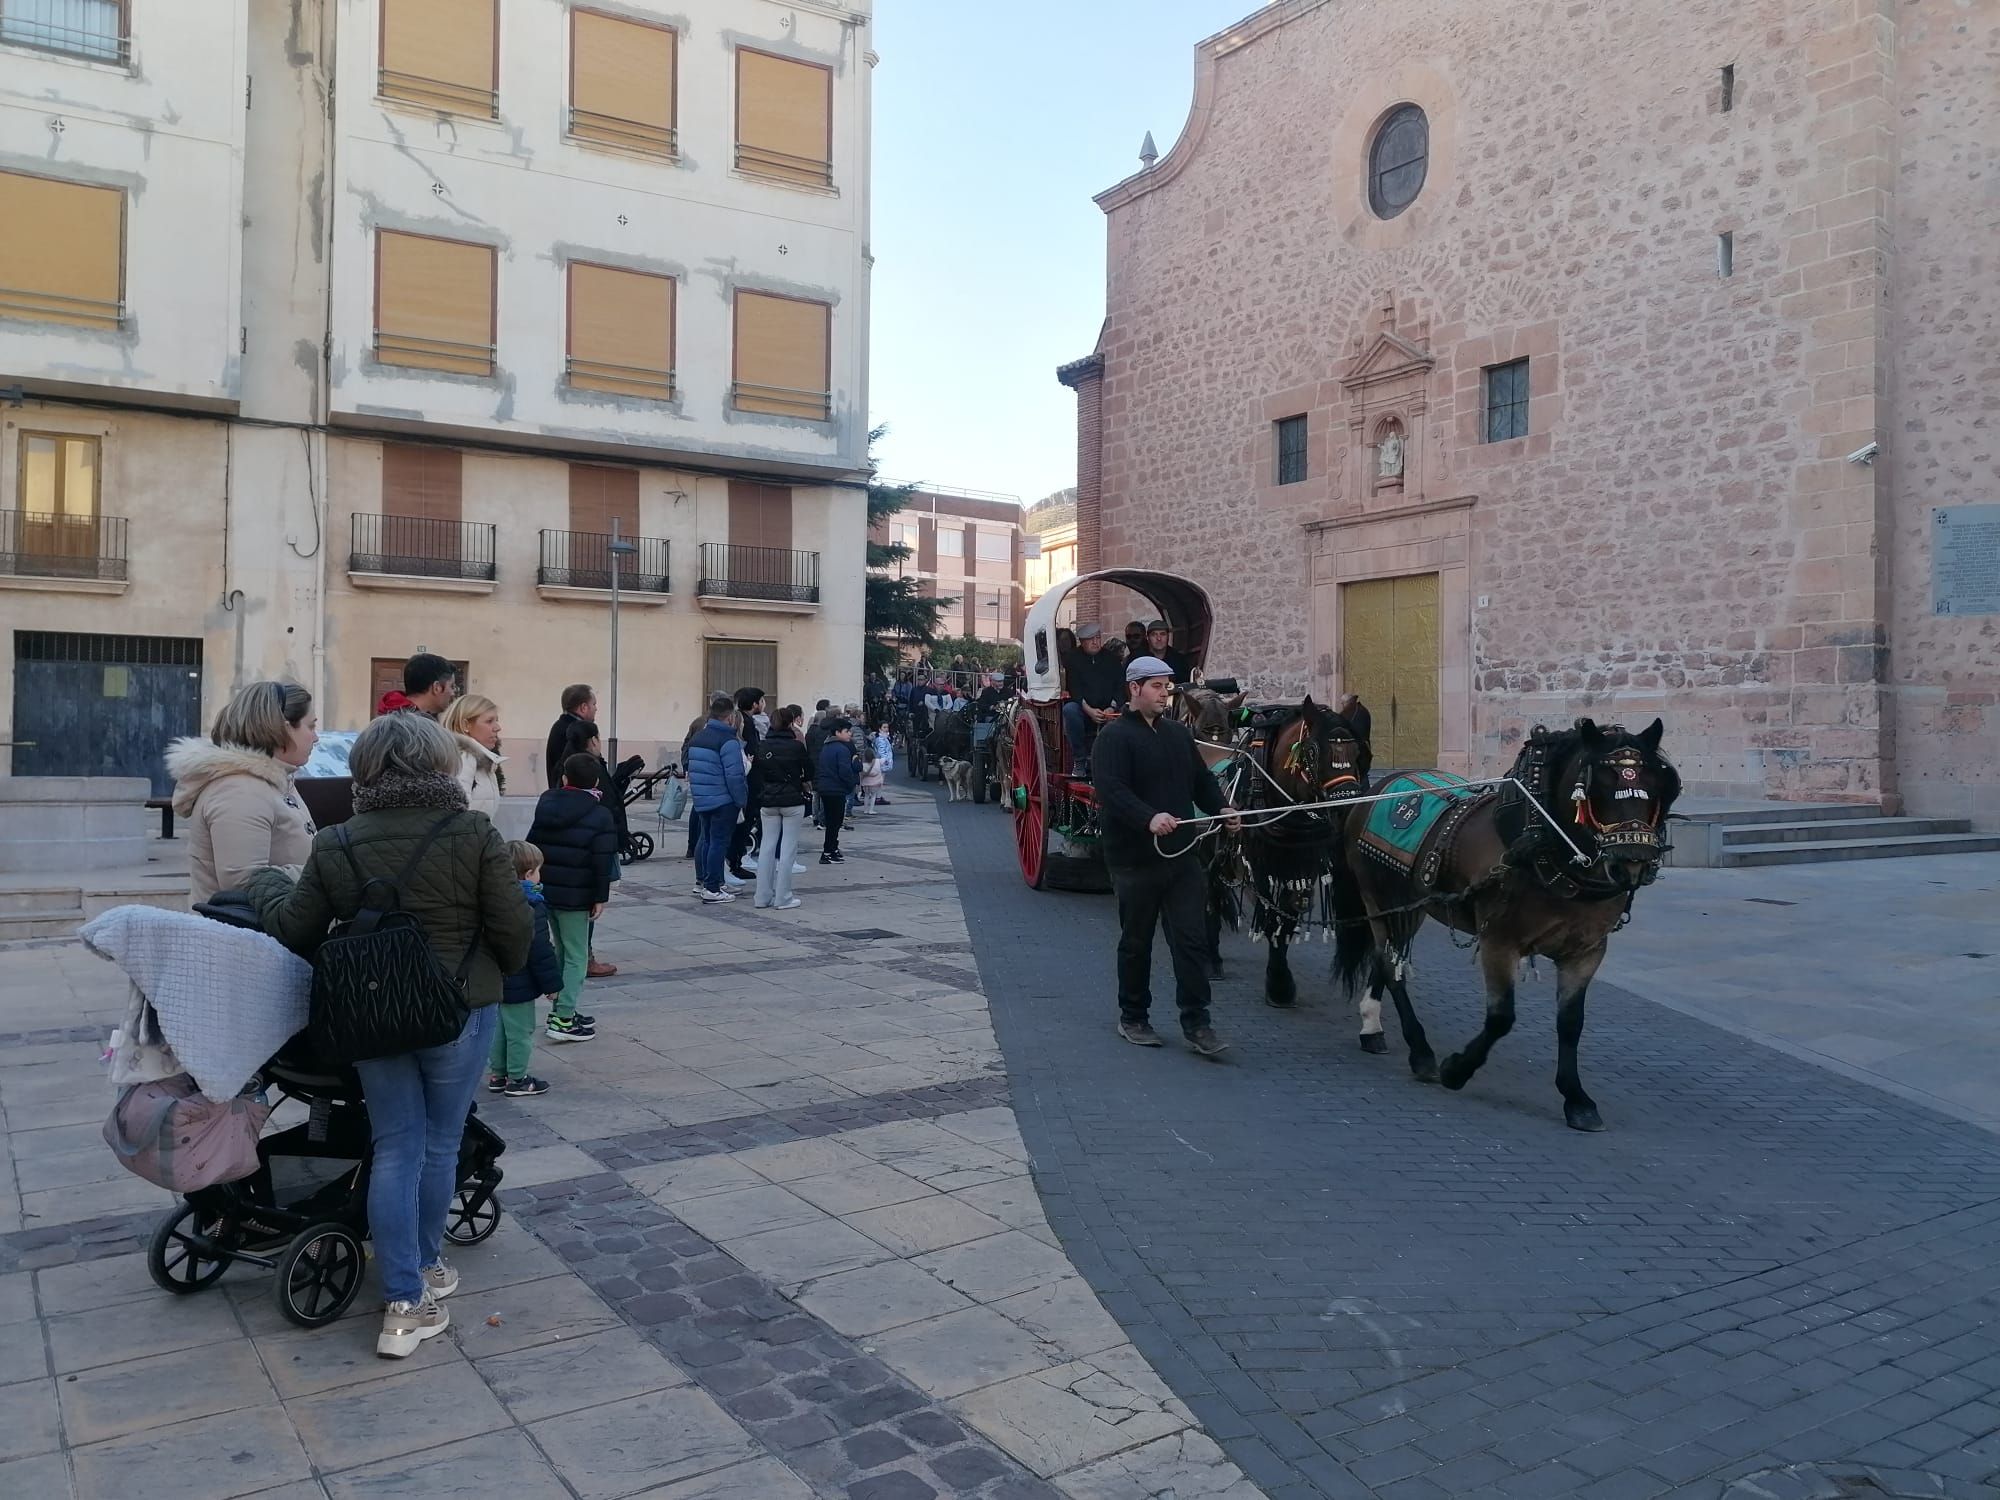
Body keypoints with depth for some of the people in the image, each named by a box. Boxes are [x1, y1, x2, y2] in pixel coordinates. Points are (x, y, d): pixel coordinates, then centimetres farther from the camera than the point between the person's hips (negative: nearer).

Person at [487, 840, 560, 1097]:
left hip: (496, 981, 9)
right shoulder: (530, 908, -23)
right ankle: (517, 1080, 12)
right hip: (519, 985, -9)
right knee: (521, 1031, 3)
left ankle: (497, 1075, 27)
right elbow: (540, 950, -22)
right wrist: (552, 983, -13)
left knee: (501, 1028, 20)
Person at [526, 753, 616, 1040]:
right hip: (576, 897, -6)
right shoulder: (600, 815, -11)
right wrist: (600, 898, -8)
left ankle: (563, 1010, 25)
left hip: (545, 890, 7)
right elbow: (603, 862, -14)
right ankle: (563, 1020, -4)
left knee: (561, 950, 19)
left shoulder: (546, 807, 8)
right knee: (576, 956, 0)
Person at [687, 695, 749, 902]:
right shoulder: (728, 741, -17)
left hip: (701, 799, 8)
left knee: (706, 838, 20)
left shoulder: (697, 738, 11)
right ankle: (712, 890, -1)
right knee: (719, 842, -3)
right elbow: (735, 776, -20)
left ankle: (701, 880, 29)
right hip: (724, 801, -8)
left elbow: (690, 768, 16)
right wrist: (742, 801, -10)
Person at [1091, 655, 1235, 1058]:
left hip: (1181, 854, 5)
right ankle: (1132, 1018, 24)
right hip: (1134, 856, -5)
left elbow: (1201, 779, 17)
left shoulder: (1179, 732, 12)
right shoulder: (1116, 736, -10)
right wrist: (1149, 818, -38)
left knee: (1192, 938, 1)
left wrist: (1221, 807, -3)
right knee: (1136, 942, 9)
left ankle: (1196, 1023, 6)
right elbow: (1111, 790, -23)